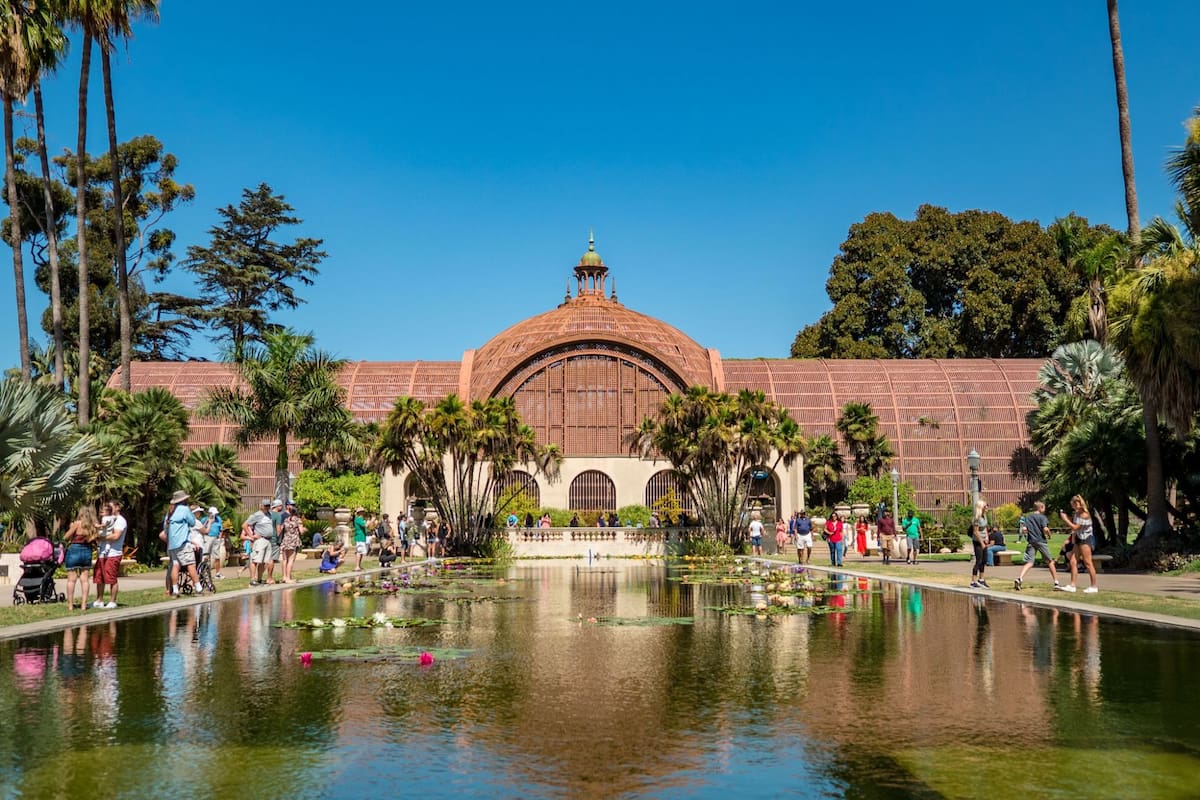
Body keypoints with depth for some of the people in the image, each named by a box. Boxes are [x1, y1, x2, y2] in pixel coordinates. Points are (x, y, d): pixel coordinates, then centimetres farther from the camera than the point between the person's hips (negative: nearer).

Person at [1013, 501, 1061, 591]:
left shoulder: (1027, 517, 8)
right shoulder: (1042, 517, -4)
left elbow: (1023, 529, 0)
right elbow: (1045, 529, -15)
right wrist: (1049, 534, 5)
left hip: (1031, 542, 3)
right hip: (1041, 541, -3)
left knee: (1029, 562, -1)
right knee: (1050, 561, 12)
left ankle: (1019, 579, -23)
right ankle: (1056, 582, 16)